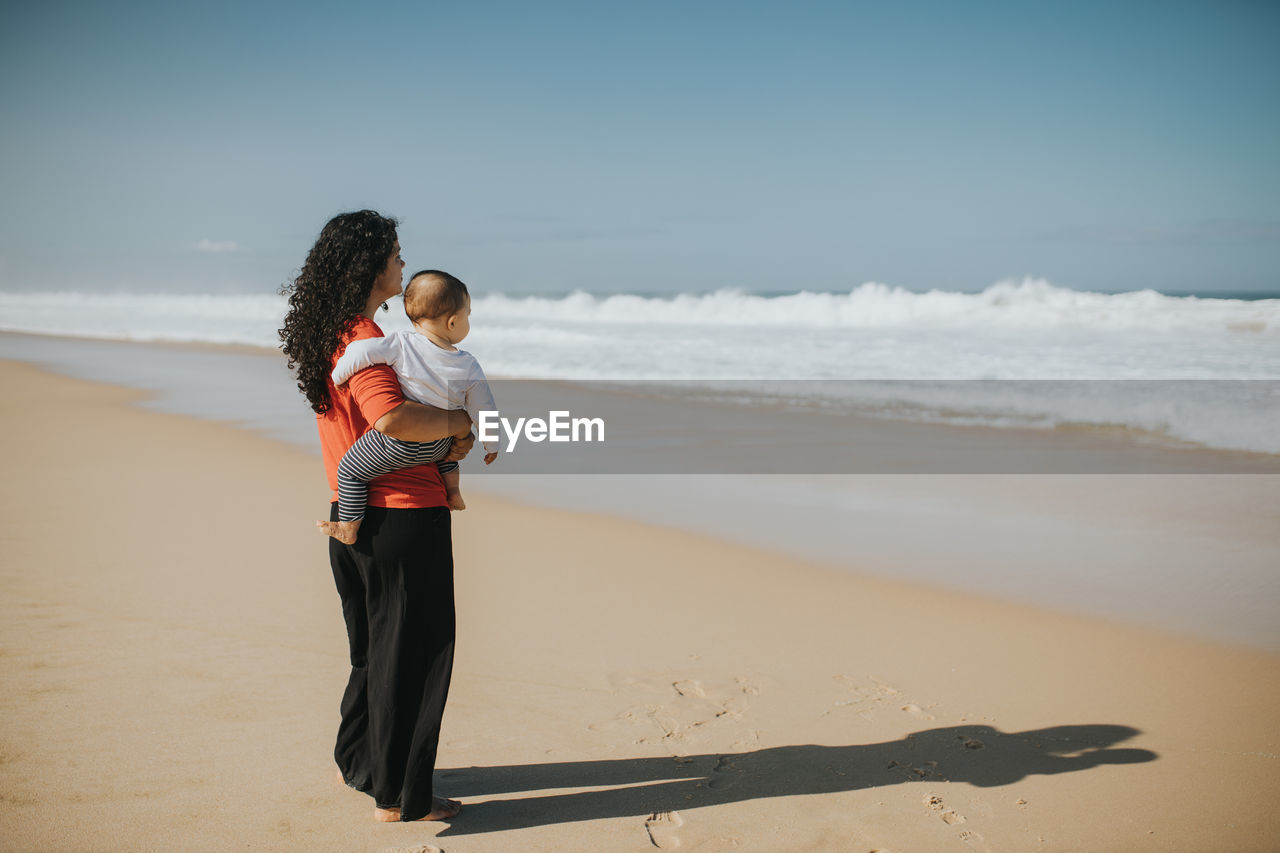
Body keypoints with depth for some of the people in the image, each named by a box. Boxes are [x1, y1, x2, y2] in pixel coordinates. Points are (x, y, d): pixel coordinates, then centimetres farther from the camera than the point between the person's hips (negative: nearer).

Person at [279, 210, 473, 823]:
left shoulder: (329, 335, 12)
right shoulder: (364, 341, -18)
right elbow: (391, 419, -34)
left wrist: (443, 437, 2)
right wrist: (459, 422, -17)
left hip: (354, 517, 9)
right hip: (405, 519, -9)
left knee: (374, 650, 23)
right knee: (413, 656, 3)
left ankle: (357, 763, 37)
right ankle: (400, 797, 13)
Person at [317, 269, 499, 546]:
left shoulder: (402, 344, -15)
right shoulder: (469, 367, -5)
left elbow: (360, 351, -23)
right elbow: (484, 410, 3)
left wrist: (337, 378, -4)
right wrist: (492, 444, 19)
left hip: (399, 443, -4)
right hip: (438, 446, 4)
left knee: (349, 470, 15)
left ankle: (348, 529, 19)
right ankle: (452, 491, 31)